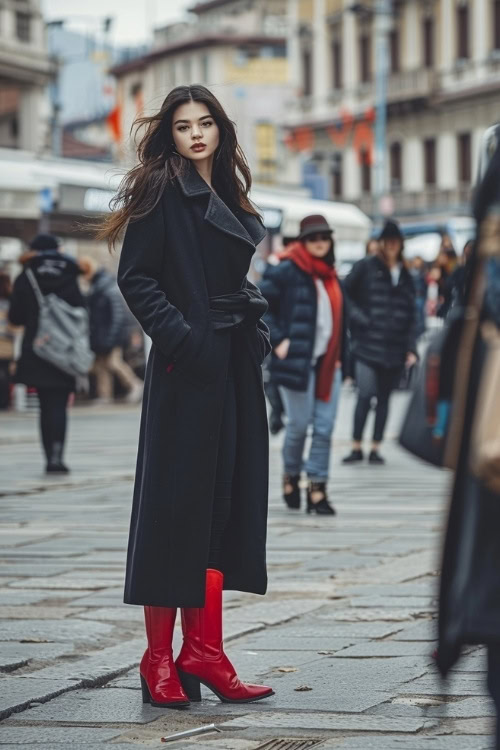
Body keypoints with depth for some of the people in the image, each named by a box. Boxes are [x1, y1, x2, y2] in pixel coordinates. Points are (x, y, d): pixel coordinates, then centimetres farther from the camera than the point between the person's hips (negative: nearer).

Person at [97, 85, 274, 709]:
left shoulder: (228, 200, 18)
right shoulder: (163, 191, -5)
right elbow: (135, 278, -11)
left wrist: (254, 331, 12)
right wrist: (179, 336, -18)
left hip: (233, 371, 8)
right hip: (185, 372, -8)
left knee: (222, 505, 5)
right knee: (176, 508, -5)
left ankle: (203, 653, 7)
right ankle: (159, 661, 1)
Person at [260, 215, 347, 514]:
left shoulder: (331, 276, 16)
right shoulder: (286, 272, -5)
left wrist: (339, 355, 15)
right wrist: (277, 341, -12)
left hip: (328, 363, 6)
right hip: (297, 360, -6)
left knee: (325, 427, 1)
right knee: (299, 424, -2)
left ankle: (318, 489, 3)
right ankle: (291, 476, 22)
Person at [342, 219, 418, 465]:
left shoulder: (405, 276, 12)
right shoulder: (366, 267, 0)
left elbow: (411, 315, 13)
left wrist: (411, 348, 7)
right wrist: (358, 318, -10)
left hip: (394, 349, 4)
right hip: (368, 345, -4)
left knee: (384, 397, 7)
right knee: (365, 394, -10)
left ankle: (375, 449, 14)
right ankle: (356, 447, 0)